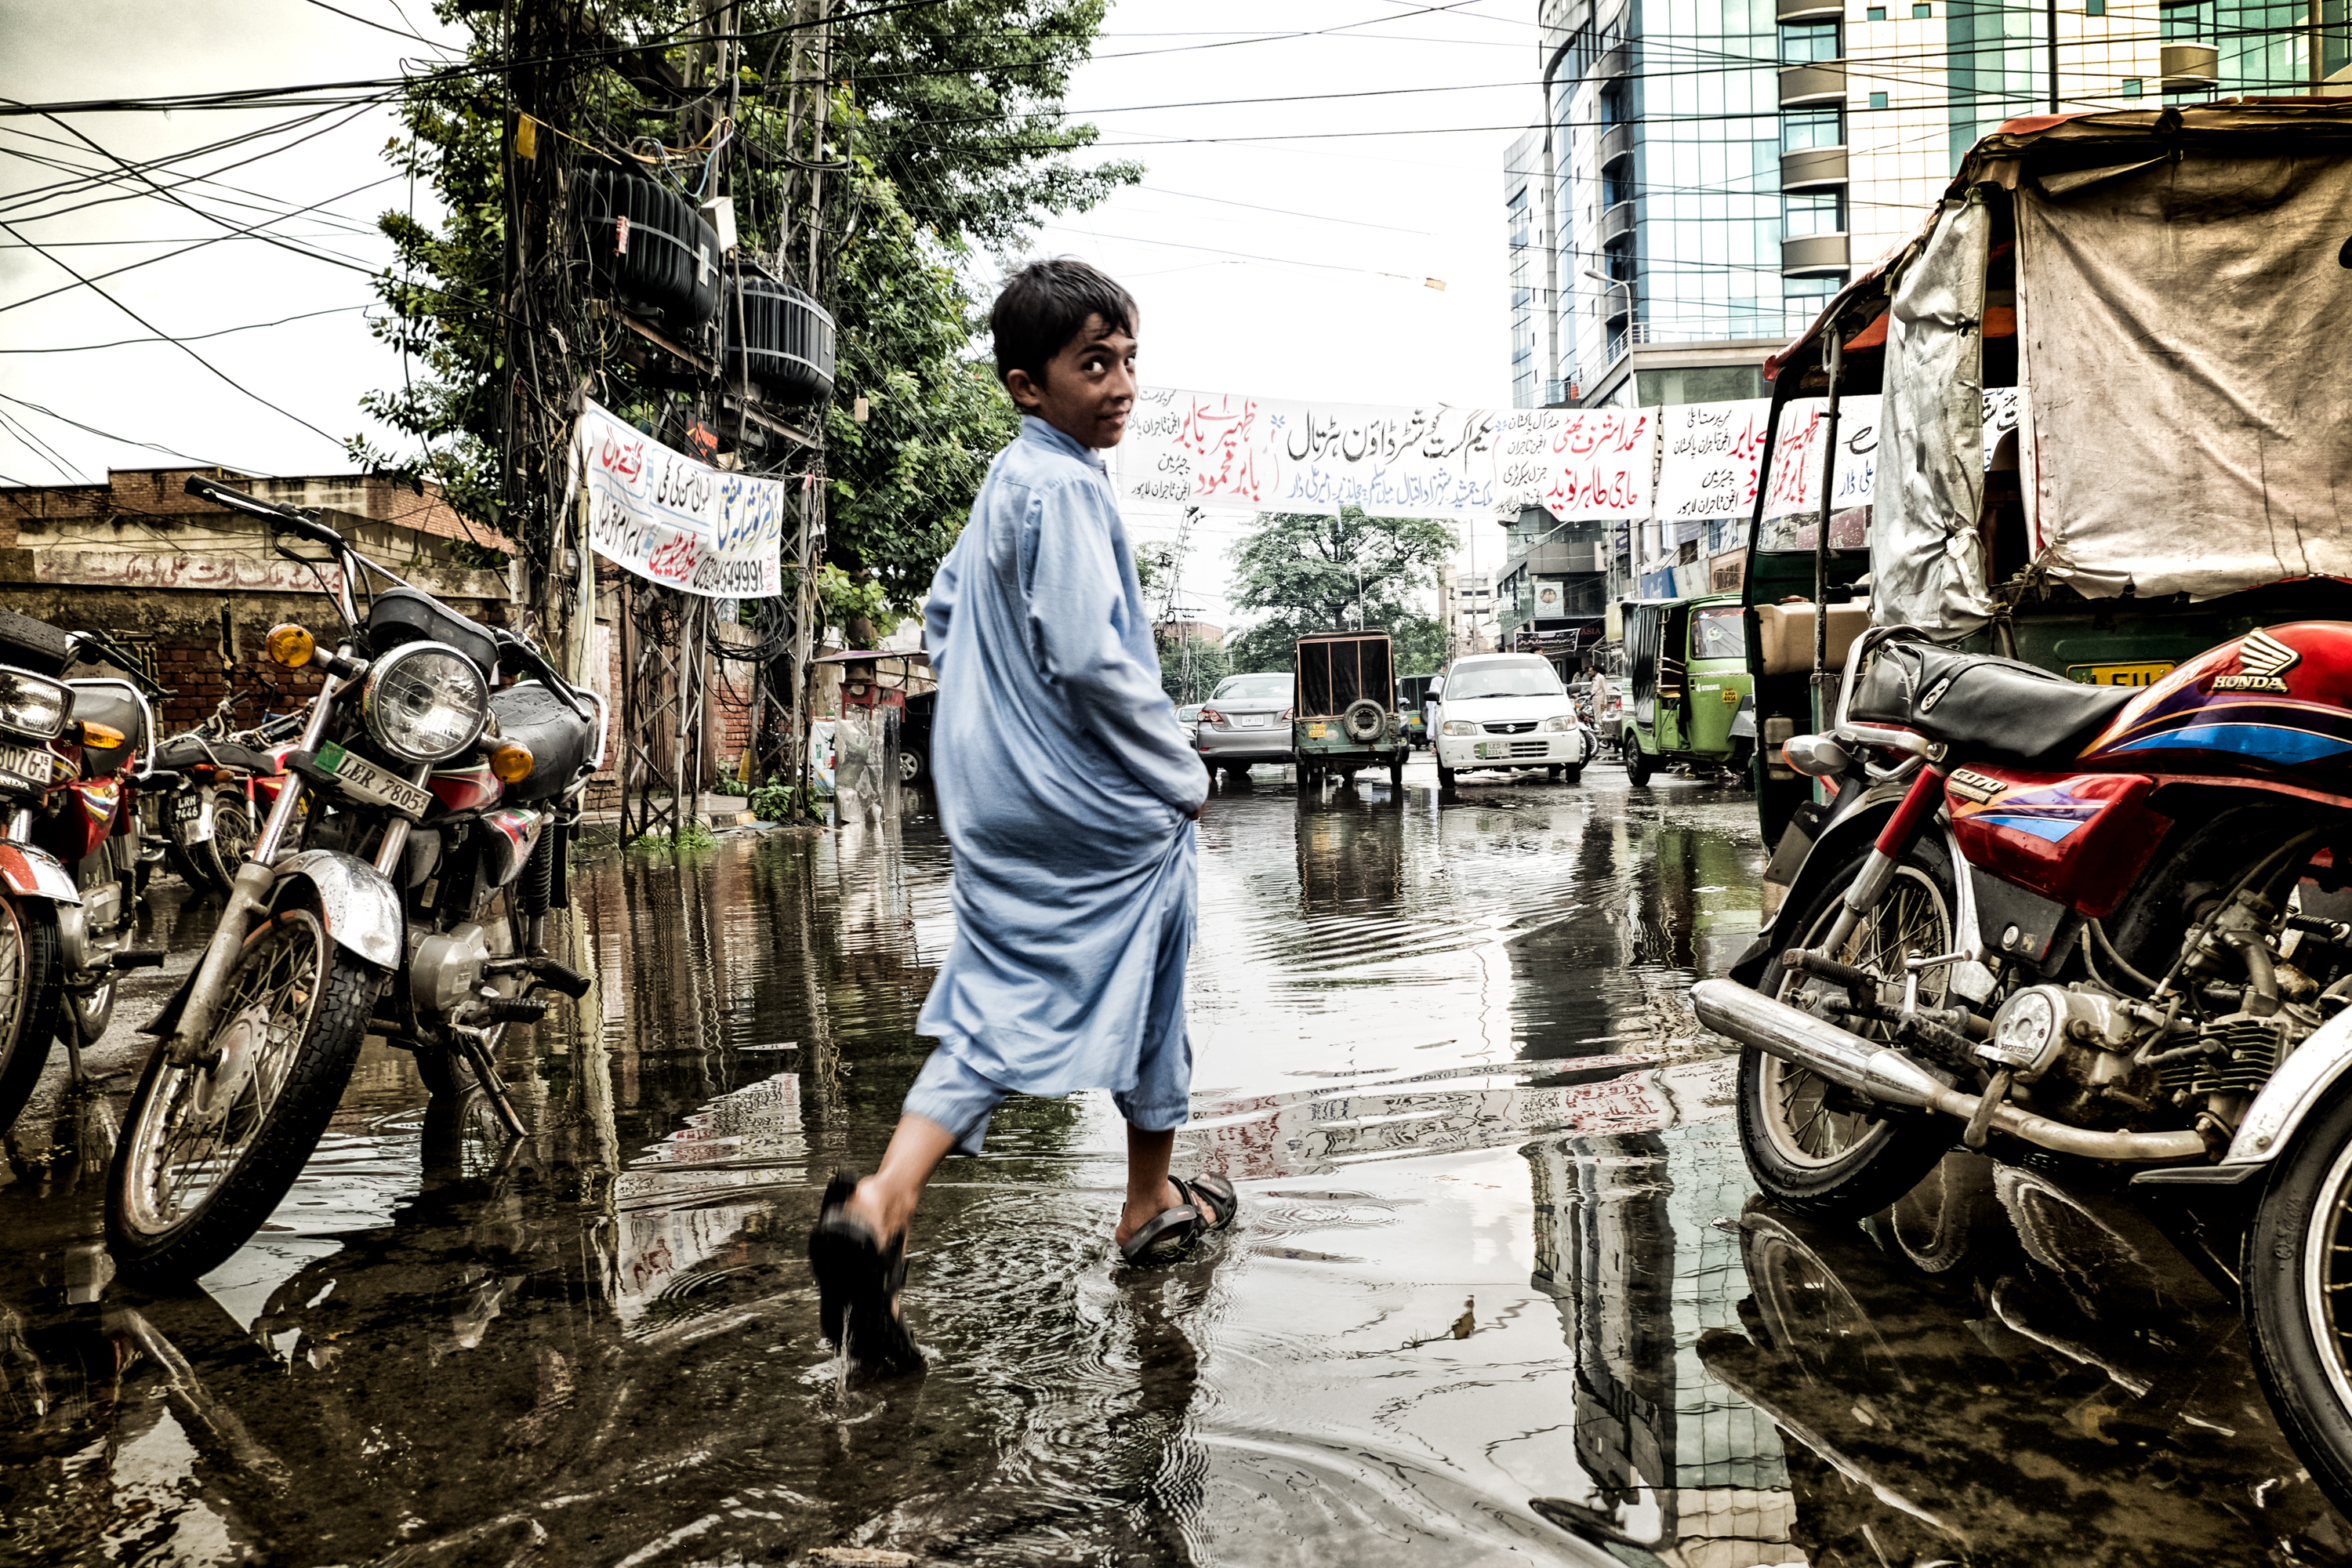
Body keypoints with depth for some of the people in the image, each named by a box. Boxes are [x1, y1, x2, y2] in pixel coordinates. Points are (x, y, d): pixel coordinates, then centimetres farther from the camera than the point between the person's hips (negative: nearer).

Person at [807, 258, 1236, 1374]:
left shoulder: (1001, 482, 12)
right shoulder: (1065, 487, -18)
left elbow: (942, 613, 22)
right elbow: (1090, 658, -25)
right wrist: (1182, 774, -14)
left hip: (994, 796, 8)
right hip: (1099, 806, -8)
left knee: (995, 1012, 9)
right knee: (1147, 985, 12)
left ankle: (880, 1204, -5)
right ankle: (1152, 1204, 30)